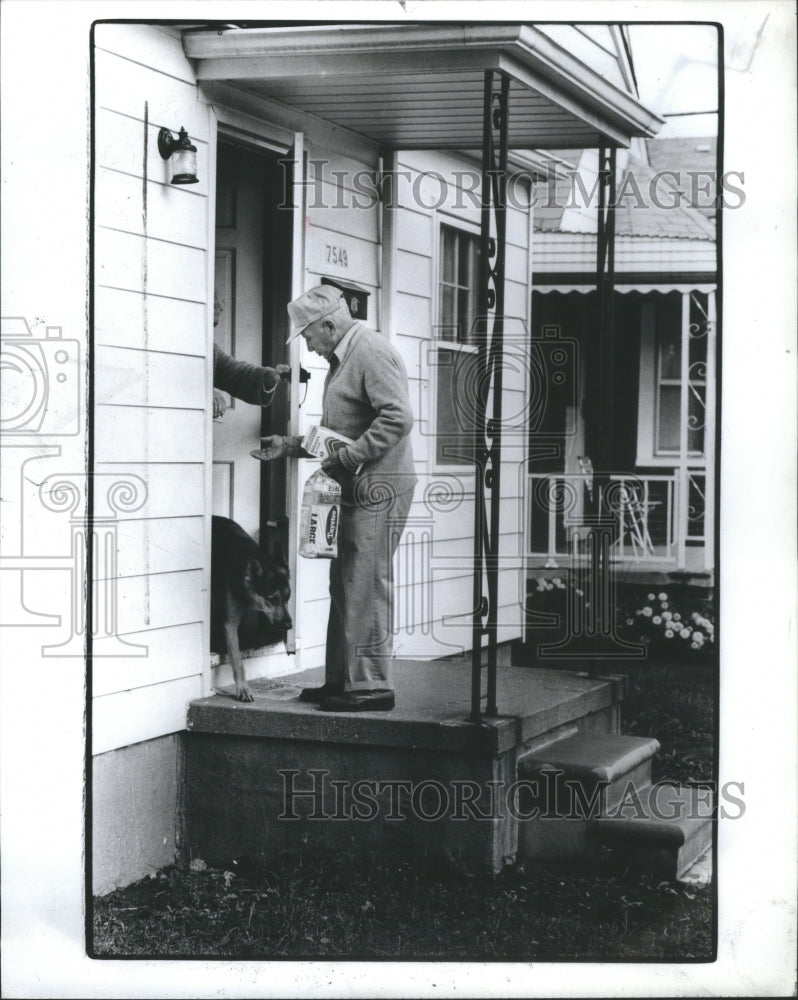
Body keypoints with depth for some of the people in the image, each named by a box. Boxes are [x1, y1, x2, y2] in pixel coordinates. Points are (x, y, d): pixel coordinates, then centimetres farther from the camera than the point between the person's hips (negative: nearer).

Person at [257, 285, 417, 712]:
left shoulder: (370, 351, -12)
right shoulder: (342, 358, 20)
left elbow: (399, 416, -23)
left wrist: (347, 457, -21)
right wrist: (290, 447, 17)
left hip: (379, 487, -10)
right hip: (356, 488, 10)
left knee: (367, 586, -9)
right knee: (344, 585, 11)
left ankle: (371, 685, -5)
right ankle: (342, 679, 17)